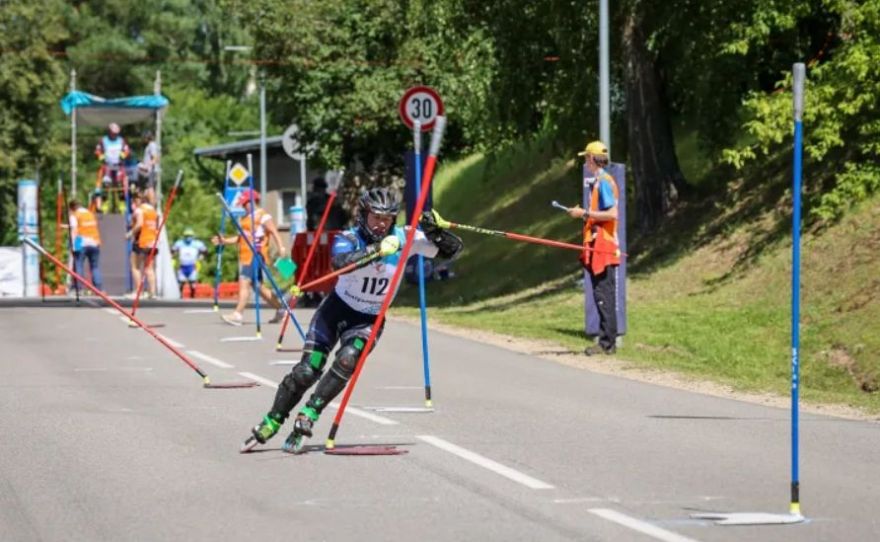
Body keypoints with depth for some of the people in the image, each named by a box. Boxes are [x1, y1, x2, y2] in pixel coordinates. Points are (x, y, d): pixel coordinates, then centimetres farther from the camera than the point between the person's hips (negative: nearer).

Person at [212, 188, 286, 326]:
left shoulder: (263, 216, -6)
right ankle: (280, 309, 23)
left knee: (244, 282, -17)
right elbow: (241, 237, 28)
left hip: (255, 255, -10)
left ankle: (237, 314, -22)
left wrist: (280, 247, -29)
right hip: (245, 256, 10)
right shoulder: (246, 218, 22)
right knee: (259, 286, 13)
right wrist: (225, 241, 18)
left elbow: (274, 232, -15)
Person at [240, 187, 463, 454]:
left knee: (347, 361, -26)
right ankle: (268, 426, 7)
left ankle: (306, 419, -17)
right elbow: (340, 262, -43)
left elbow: (451, 250, -12)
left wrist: (435, 231, -32)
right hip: (337, 310, -1)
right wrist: (376, 250, -54)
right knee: (307, 370, -10)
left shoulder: (403, 239, -13)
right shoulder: (348, 239, -19)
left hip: (370, 320, 1)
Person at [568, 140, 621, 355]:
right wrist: (584, 214, 15)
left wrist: (585, 213, -15)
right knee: (602, 295, 10)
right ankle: (607, 341, 12)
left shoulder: (604, 182, -12)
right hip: (598, 247, 10)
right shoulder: (597, 182, 18)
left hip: (603, 247, -10)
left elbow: (612, 214, -20)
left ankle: (607, 342, -9)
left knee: (604, 295, -9)